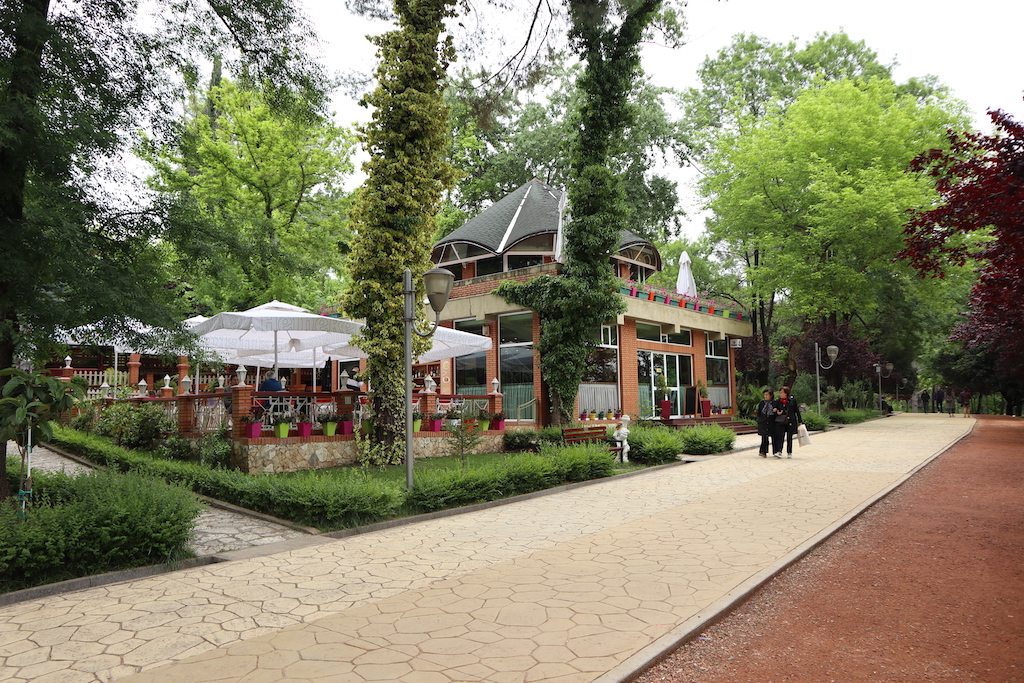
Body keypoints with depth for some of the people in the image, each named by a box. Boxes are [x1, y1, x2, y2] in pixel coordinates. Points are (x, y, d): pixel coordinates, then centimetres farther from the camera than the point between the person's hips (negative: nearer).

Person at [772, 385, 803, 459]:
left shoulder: (792, 400, 1)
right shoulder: (777, 401, 6)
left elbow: (797, 411, 5)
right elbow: (775, 409, 16)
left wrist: (800, 421, 6)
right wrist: (777, 412, -7)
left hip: (790, 422, -1)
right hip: (780, 422, 1)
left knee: (789, 437, 6)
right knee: (780, 436, -10)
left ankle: (789, 453, 16)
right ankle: (779, 452, -16)